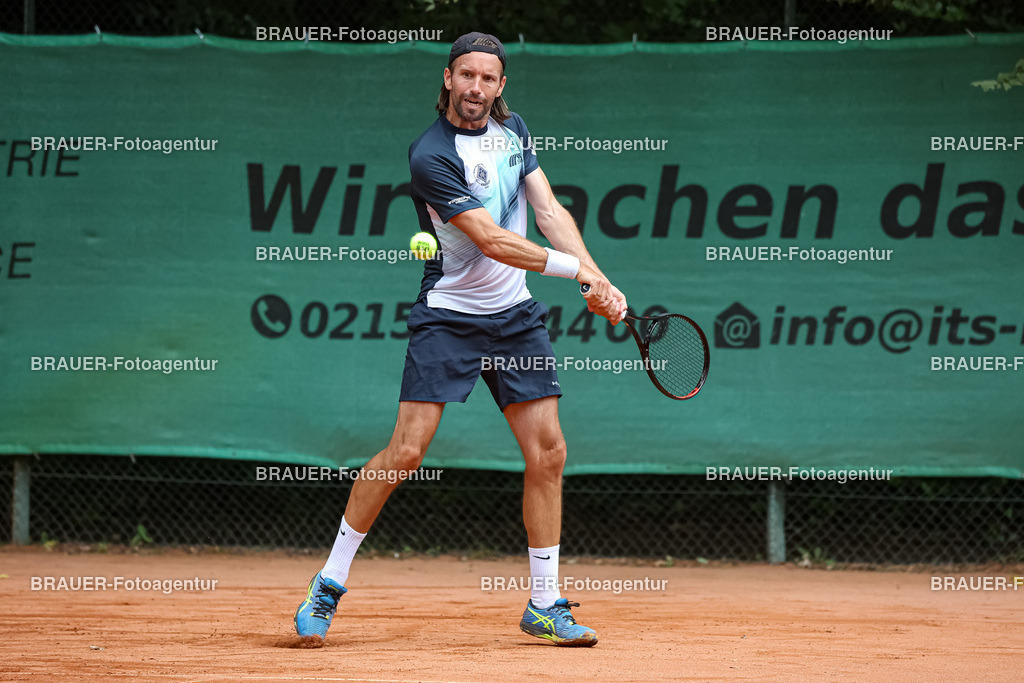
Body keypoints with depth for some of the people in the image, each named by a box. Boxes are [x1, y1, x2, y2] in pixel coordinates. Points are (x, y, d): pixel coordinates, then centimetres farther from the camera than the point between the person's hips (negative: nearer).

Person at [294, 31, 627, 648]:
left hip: (516, 316, 6)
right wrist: (576, 268, -21)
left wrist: (600, 283, -7)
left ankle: (545, 604, 9)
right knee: (406, 451, -13)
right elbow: (493, 241, -21)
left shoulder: (512, 128, 6)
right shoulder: (432, 156, -17)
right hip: (448, 316, -6)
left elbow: (550, 212, 5)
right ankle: (330, 584, 1)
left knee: (547, 451, 0)